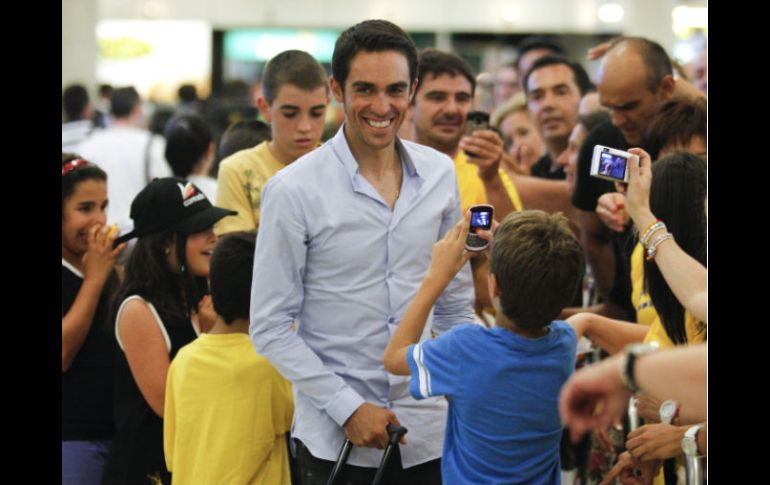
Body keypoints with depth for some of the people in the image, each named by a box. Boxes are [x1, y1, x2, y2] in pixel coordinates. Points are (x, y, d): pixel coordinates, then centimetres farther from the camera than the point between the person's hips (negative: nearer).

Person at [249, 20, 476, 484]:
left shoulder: (440, 174, 3)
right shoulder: (293, 190, -8)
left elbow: (456, 303, 11)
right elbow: (270, 327, -7)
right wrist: (348, 408, -12)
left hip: (430, 432, 3)